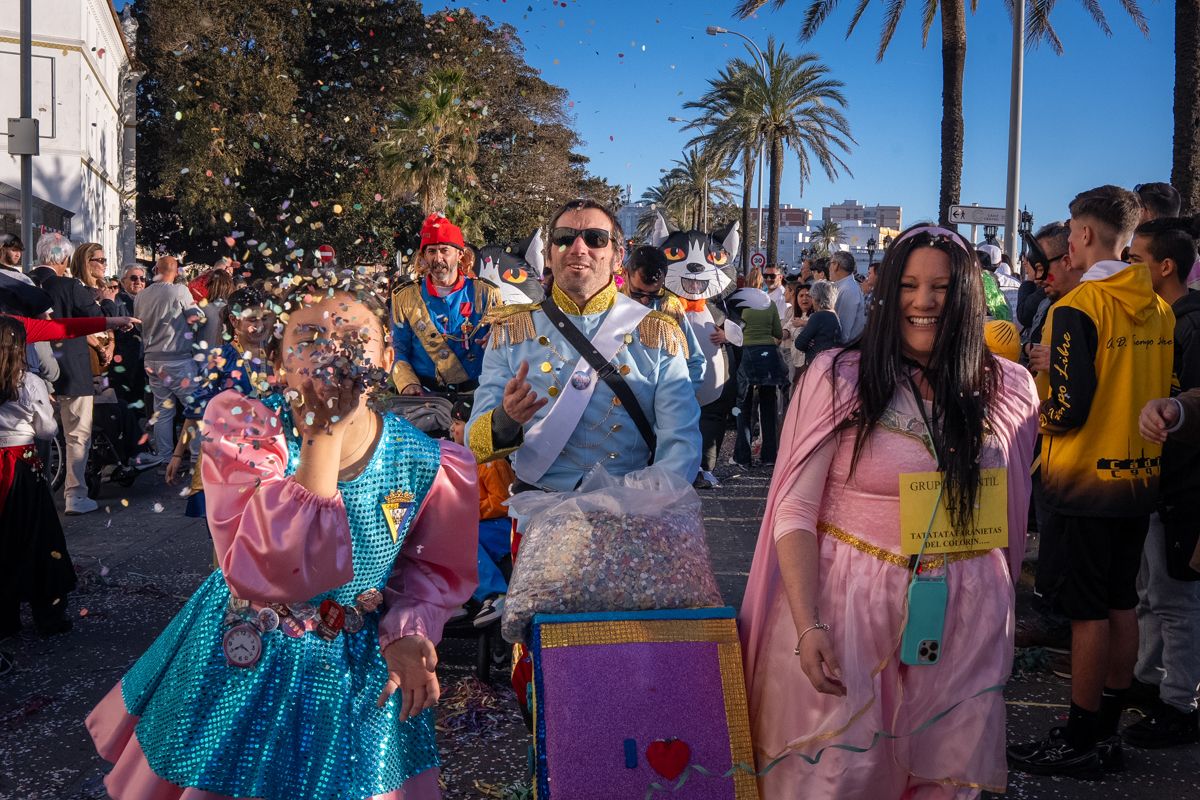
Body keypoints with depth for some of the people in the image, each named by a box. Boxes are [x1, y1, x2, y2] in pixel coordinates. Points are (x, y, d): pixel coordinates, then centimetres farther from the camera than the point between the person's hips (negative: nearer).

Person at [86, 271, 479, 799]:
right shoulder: (243, 429, -21)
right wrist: (324, 432, -36)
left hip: (354, 680, 1)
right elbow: (265, 576, -36)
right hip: (239, 663, 0)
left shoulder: (432, 467, -16)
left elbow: (436, 568, 3)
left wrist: (407, 632, -17)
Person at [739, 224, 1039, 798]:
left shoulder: (1007, 389, 3)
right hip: (848, 605, -3)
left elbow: (1011, 512, 15)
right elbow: (795, 513, -8)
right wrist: (807, 627, -16)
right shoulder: (838, 378, -8)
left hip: (965, 618, 3)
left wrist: (998, 609, 14)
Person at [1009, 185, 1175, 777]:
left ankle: (1079, 742, 9)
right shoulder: (1157, 308, 5)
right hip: (1139, 477, 7)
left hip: (1087, 479, -7)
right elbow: (1163, 391, 12)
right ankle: (1106, 732, 23)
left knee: (1087, 611, 0)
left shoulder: (1077, 307, -16)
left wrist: (1034, 418, -2)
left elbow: (1068, 407, -20)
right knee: (1121, 604, 13)